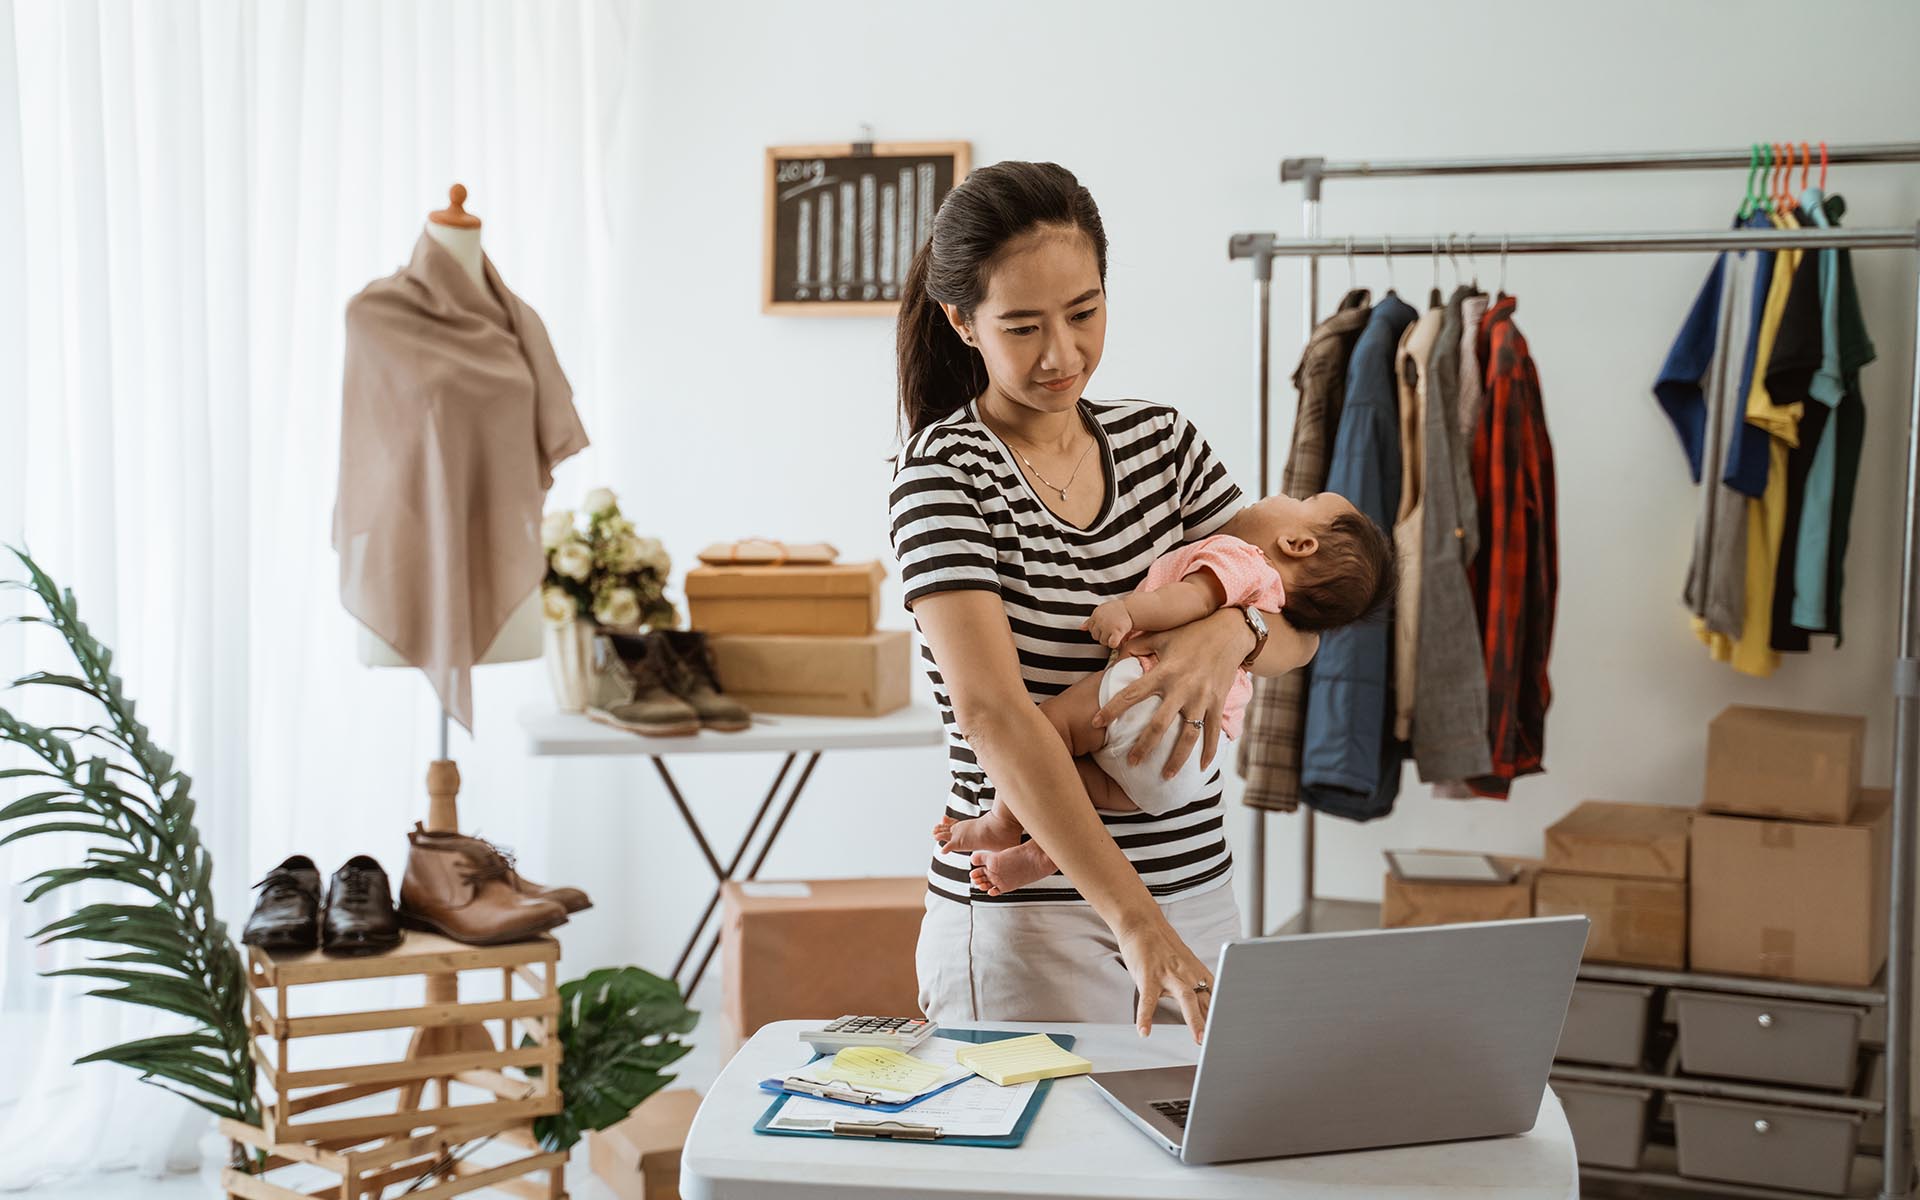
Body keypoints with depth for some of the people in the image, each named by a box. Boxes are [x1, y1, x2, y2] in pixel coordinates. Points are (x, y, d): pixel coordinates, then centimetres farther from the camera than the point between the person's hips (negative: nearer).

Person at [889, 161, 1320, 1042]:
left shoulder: (1160, 438, 6)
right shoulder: (944, 472, -13)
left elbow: (1302, 622, 6)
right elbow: (991, 710, -25)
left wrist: (1233, 630, -19)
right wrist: (1135, 921, -34)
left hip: (1197, 894, 6)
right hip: (1027, 924, -6)